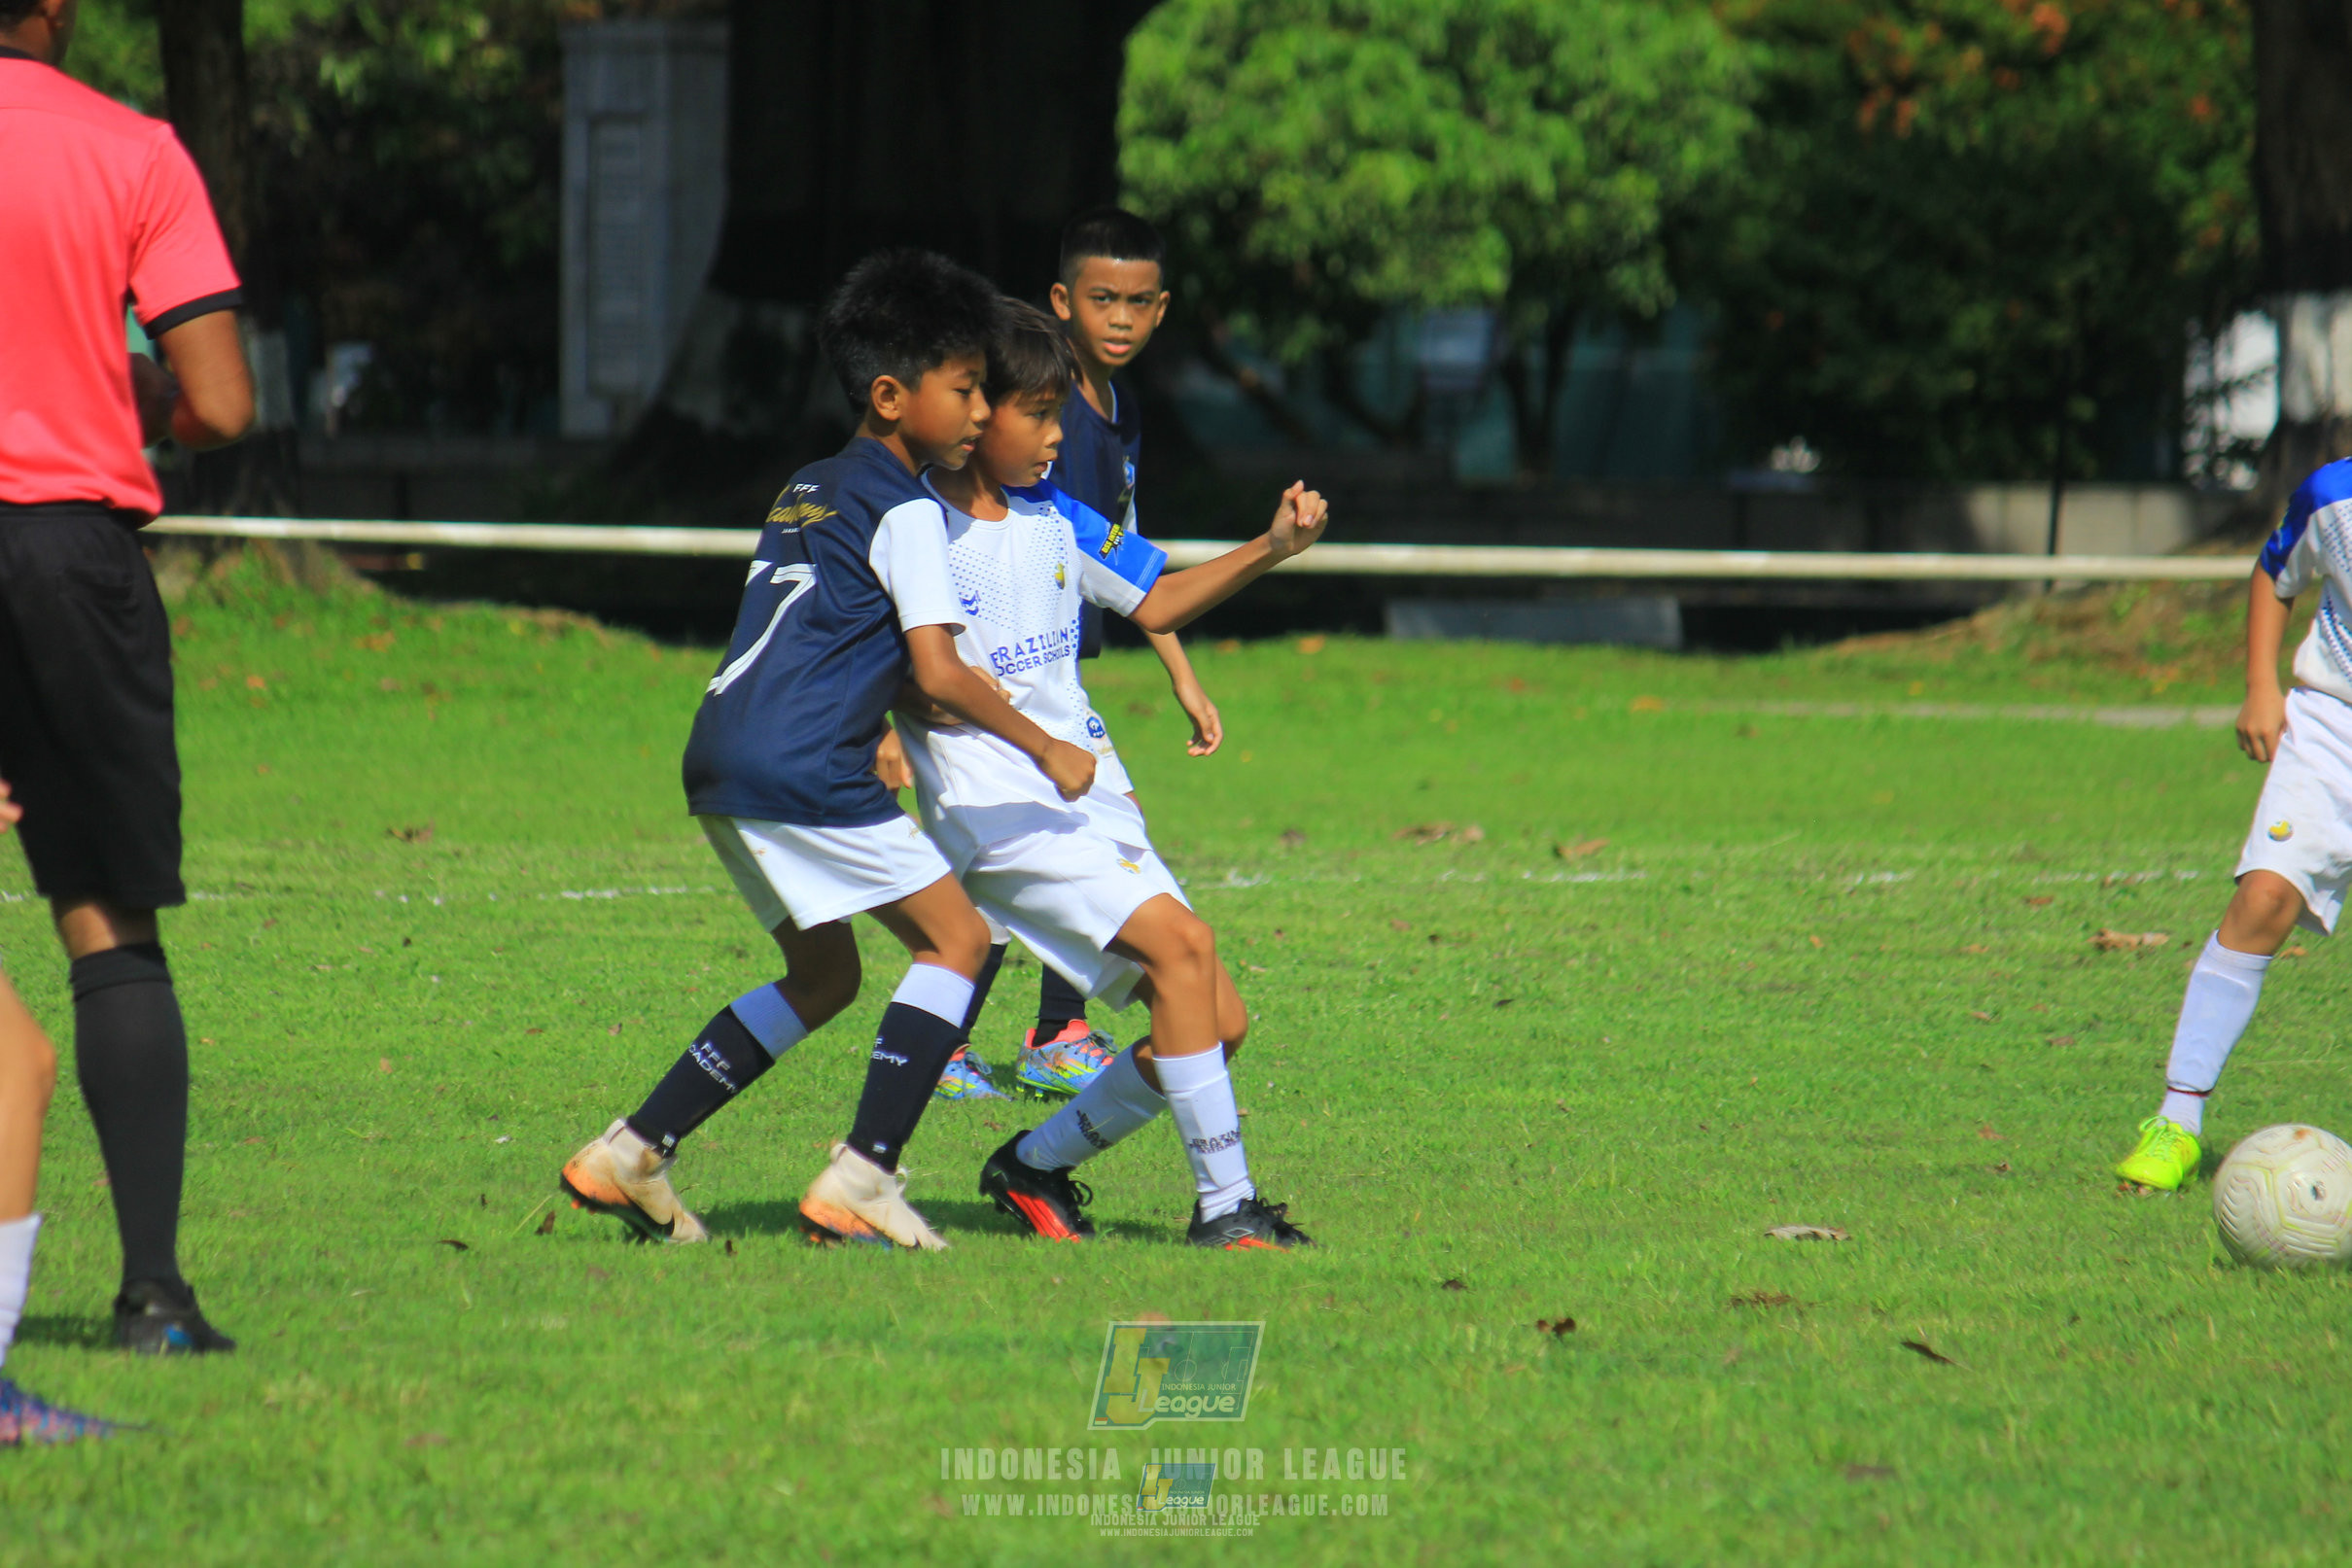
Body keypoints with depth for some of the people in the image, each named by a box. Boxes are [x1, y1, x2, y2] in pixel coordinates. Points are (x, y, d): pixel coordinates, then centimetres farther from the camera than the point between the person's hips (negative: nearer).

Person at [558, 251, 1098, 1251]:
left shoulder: (807, 493, 23)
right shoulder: (905, 512, -5)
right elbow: (939, 674, -12)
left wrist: (877, 735, 30)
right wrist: (1046, 752, -2)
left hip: (723, 758, 9)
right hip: (804, 773, -9)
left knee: (823, 974, 20)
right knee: (955, 938, -3)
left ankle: (631, 1155, 16)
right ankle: (862, 1177, -11)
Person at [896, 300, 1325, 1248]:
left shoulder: (1054, 517, 12)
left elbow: (1156, 604, 21)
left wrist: (1269, 550, 9)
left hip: (1088, 805, 8)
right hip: (997, 810, -8)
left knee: (1217, 1024, 2)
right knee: (1178, 940, -26)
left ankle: (1036, 1167, 18)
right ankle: (1224, 1205, -23)